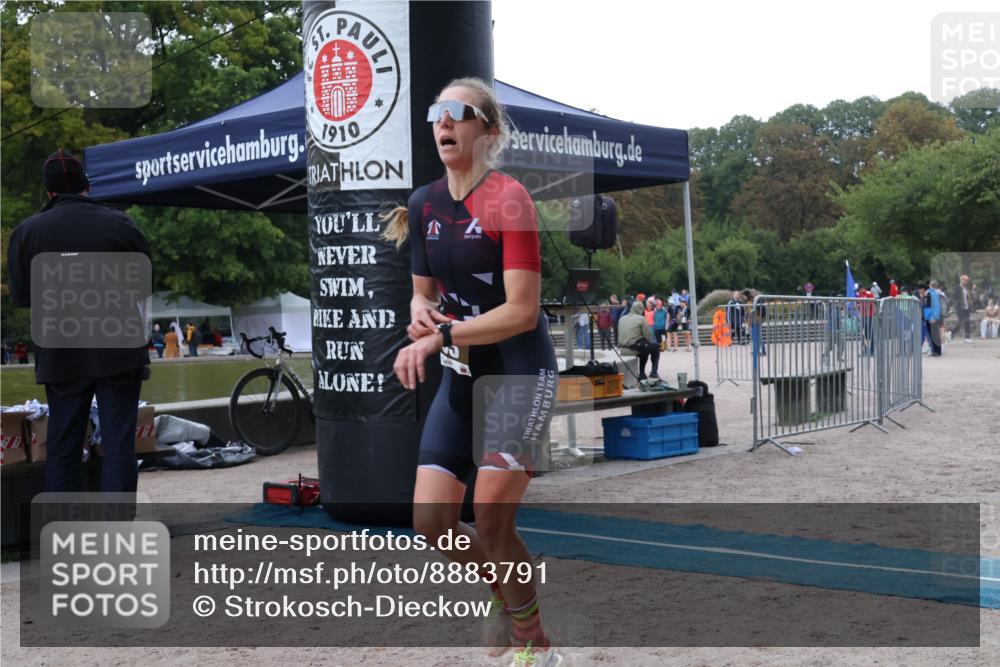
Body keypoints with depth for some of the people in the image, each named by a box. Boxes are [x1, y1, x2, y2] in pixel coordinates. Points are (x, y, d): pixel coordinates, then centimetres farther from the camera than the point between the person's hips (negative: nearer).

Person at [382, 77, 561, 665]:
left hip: (521, 374, -7)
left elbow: (522, 311, -19)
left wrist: (438, 338, -24)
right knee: (431, 521, 2)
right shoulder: (424, 204, 7)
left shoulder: (508, 198, -14)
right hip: (462, 377, 7)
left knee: (491, 523, -10)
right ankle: (504, 592, 31)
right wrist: (419, 312, -7)